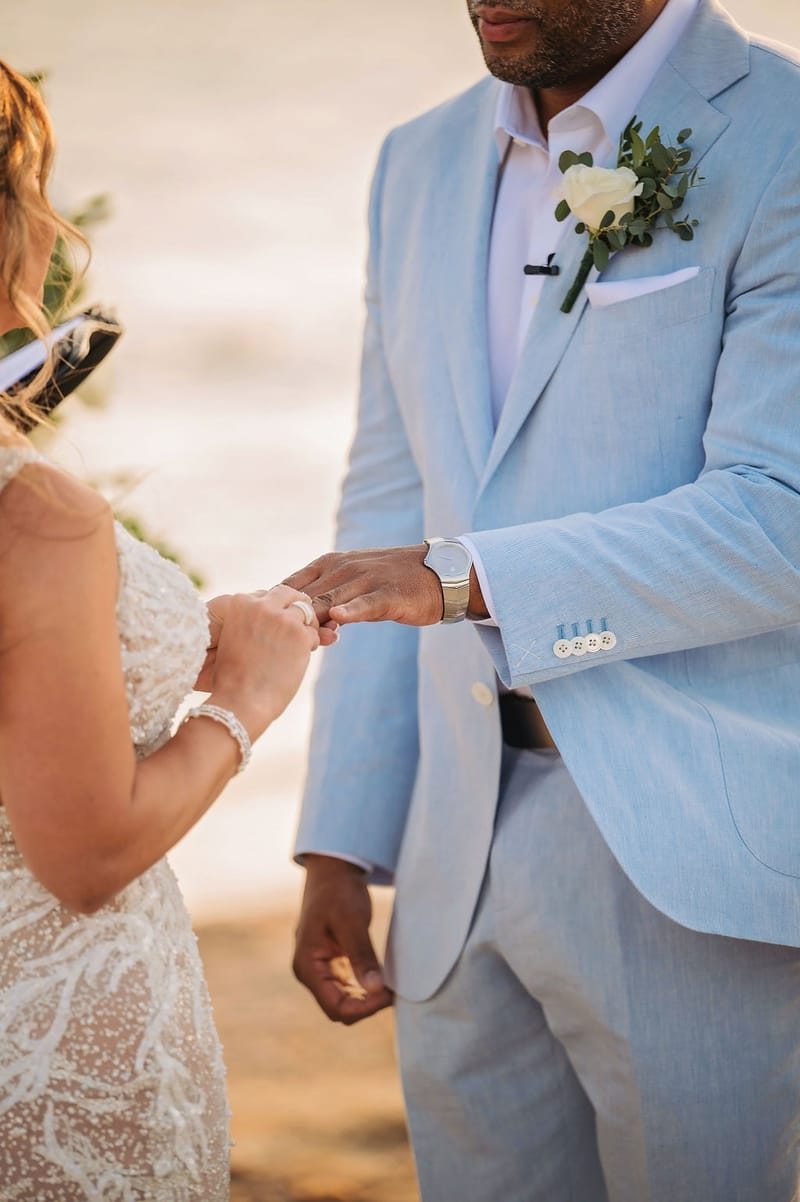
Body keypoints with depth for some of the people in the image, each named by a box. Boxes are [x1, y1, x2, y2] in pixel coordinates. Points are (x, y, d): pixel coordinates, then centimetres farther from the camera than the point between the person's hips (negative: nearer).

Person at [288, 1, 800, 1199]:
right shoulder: (419, 166, 13)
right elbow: (389, 511, 14)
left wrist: (465, 579, -26)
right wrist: (341, 845, 11)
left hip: (691, 868, -5)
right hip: (462, 870, 6)